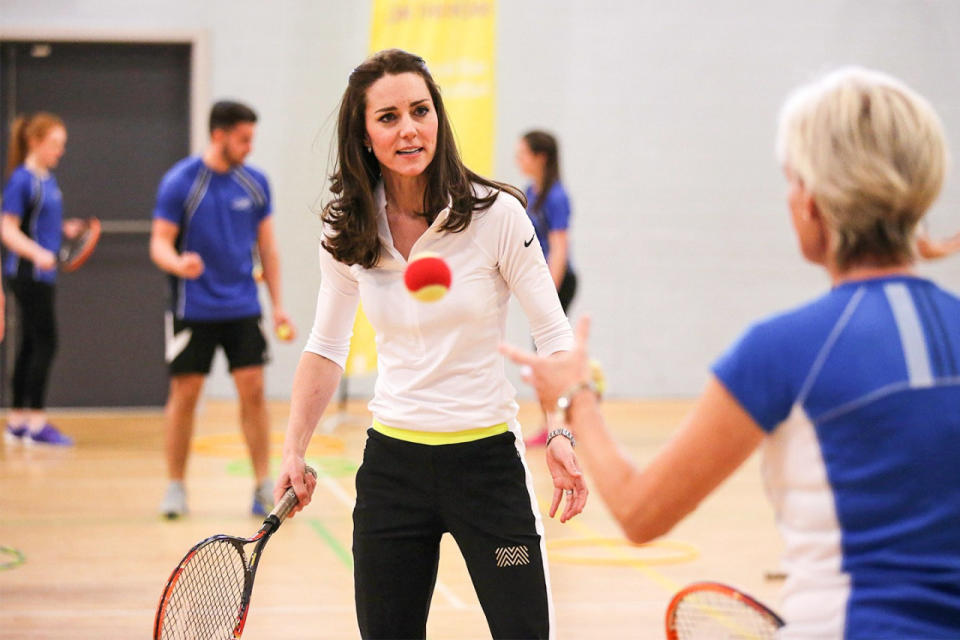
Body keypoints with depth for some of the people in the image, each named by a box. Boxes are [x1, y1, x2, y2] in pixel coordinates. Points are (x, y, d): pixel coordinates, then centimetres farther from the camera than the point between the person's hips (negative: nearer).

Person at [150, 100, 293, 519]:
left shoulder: (254, 183, 4)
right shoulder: (180, 182, -8)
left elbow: (267, 247, 11)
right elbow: (159, 243, -8)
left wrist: (278, 305, 7)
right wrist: (177, 263, -31)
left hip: (242, 307, 3)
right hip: (193, 309, -3)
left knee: (253, 390, -3)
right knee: (185, 394, 1)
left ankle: (263, 485, 4)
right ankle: (176, 488, 13)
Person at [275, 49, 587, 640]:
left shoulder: (496, 215, -10)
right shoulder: (347, 233, 0)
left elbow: (554, 334, -6)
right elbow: (327, 347, 12)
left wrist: (562, 435, -19)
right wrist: (295, 452, 4)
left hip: (487, 457, -3)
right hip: (392, 461, 3)